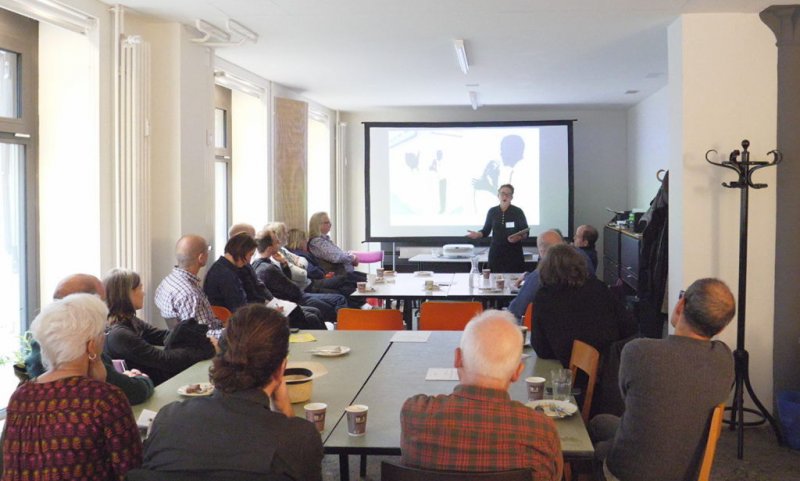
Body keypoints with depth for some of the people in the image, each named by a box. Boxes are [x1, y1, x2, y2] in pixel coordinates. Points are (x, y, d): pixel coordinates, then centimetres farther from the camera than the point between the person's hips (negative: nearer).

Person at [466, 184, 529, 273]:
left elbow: (525, 232, 1)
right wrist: (477, 234, -10)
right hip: (496, 252, 2)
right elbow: (486, 231, 10)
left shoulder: (518, 212, -1)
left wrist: (518, 237, -20)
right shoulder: (492, 212, 5)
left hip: (514, 252, -2)